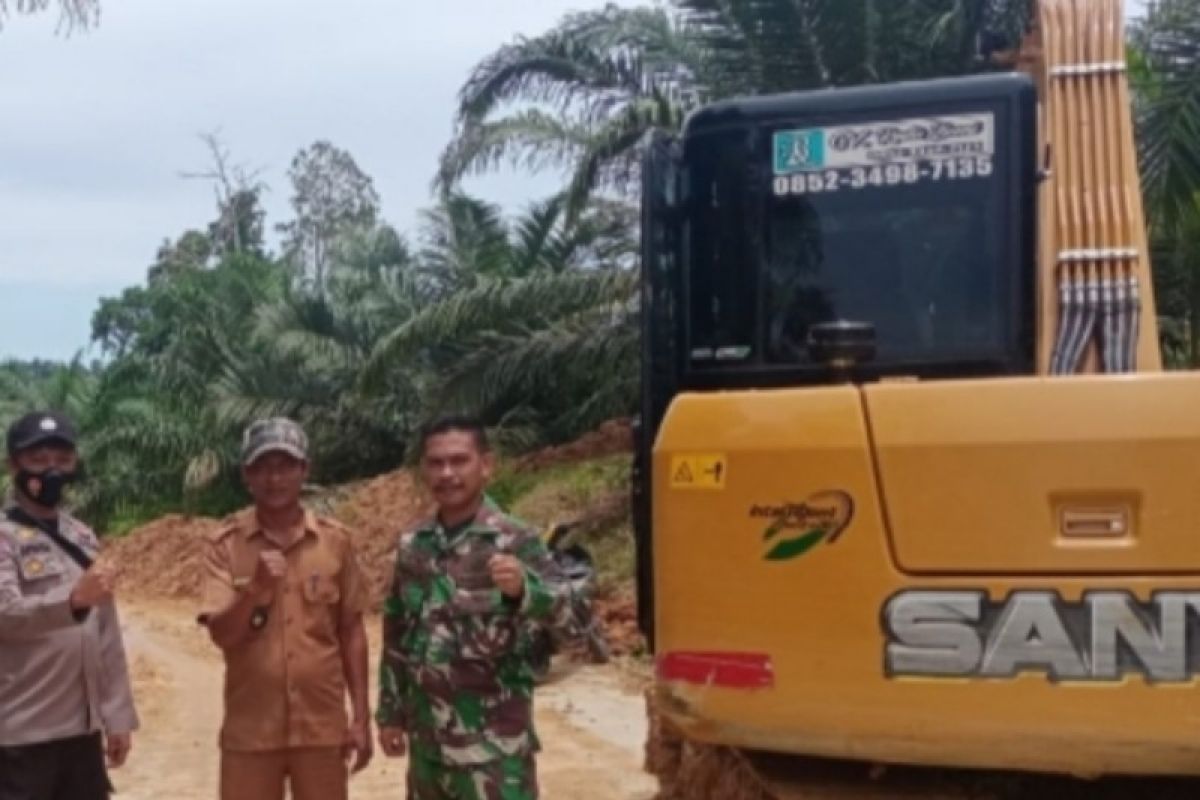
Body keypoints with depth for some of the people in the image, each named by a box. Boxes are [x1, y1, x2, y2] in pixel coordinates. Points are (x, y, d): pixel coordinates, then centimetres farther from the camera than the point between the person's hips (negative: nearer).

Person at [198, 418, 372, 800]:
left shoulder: (336, 541, 1)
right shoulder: (225, 546, -3)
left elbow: (351, 632, 5)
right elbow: (221, 634, -11)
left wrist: (361, 716, 3)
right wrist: (255, 587, -27)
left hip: (322, 726, 1)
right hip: (250, 729, -1)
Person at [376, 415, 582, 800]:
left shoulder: (515, 542, -10)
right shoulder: (411, 546, 7)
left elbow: (571, 614, -25)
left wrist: (523, 588, -45)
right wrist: (390, 712, 14)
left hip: (493, 743, -6)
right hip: (427, 738, 6)